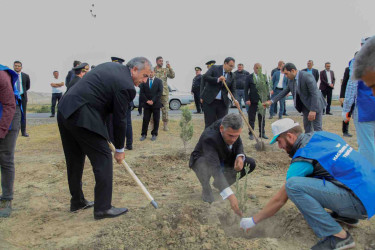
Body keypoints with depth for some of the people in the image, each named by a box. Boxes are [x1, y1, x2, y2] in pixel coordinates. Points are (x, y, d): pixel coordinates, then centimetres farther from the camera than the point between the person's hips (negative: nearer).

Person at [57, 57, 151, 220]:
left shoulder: (111, 66, 15)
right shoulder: (126, 86, -11)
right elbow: (119, 120, -6)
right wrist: (119, 149, 7)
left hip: (65, 110, 10)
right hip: (82, 118, -10)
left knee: (75, 160, 18)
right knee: (103, 159, -1)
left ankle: (77, 202, 31)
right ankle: (103, 208, 5)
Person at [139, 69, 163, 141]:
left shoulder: (159, 81, 5)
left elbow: (160, 92, -4)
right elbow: (141, 92, 4)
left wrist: (153, 101, -12)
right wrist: (146, 101, -8)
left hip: (156, 104, -1)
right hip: (146, 104, 1)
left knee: (156, 120, 2)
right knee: (145, 120, 0)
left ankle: (154, 134, 12)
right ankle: (144, 134, 8)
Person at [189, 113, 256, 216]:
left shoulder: (231, 128, -23)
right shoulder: (210, 138, -42)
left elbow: (239, 145, -4)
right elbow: (215, 169, -50)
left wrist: (240, 157, -29)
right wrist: (230, 196, -59)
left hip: (223, 159, 6)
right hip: (202, 160, -6)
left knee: (250, 164, -12)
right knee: (204, 167, -41)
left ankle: (219, 184, 8)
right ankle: (206, 188, -6)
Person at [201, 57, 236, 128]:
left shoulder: (232, 76, 8)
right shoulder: (214, 68, -1)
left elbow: (233, 90, 6)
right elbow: (205, 77, -14)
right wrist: (217, 79, -24)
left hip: (223, 103, 3)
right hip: (210, 101, -3)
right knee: (210, 123, 1)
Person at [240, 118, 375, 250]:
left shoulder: (303, 157, -14)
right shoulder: (320, 135, 7)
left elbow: (280, 200, -9)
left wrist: (254, 220, 2)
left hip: (360, 201, -9)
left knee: (293, 184, -21)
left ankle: (338, 236, -14)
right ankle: (345, 216, 21)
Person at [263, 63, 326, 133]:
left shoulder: (307, 77, -24)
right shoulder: (291, 80, 0)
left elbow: (315, 94, -26)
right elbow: (284, 92, 9)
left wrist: (313, 110, -30)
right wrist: (271, 101, 0)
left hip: (315, 105, -7)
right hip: (305, 105, 7)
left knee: (317, 128, -5)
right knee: (307, 127, 11)